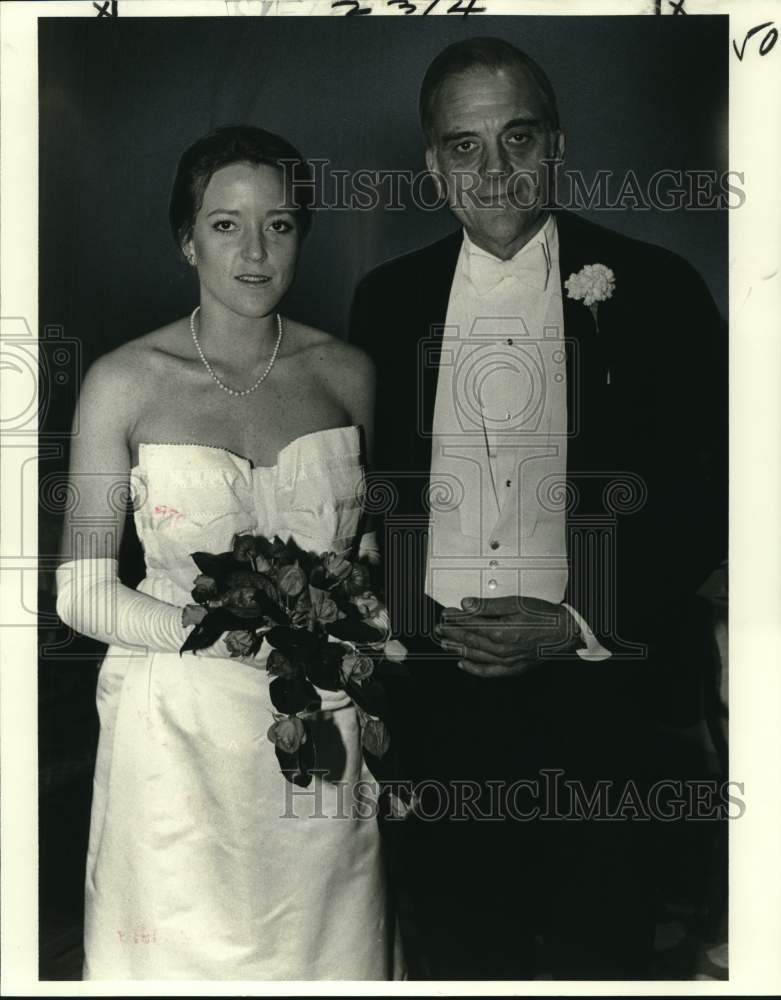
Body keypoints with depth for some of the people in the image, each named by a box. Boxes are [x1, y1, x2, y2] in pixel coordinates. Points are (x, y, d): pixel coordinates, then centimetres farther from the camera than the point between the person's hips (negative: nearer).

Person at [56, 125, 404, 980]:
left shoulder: (345, 373, 2)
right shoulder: (124, 381, -6)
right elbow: (82, 593, -7)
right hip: (176, 732, -2)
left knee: (324, 950, 16)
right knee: (188, 952, 12)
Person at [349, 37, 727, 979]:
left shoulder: (656, 291, -4)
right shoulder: (388, 298, 4)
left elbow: (701, 503, -4)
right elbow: (366, 486, 10)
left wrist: (577, 627, -14)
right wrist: (405, 622, -2)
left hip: (594, 694, -2)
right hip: (436, 699, 3)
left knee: (600, 949, 14)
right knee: (460, 946, 19)